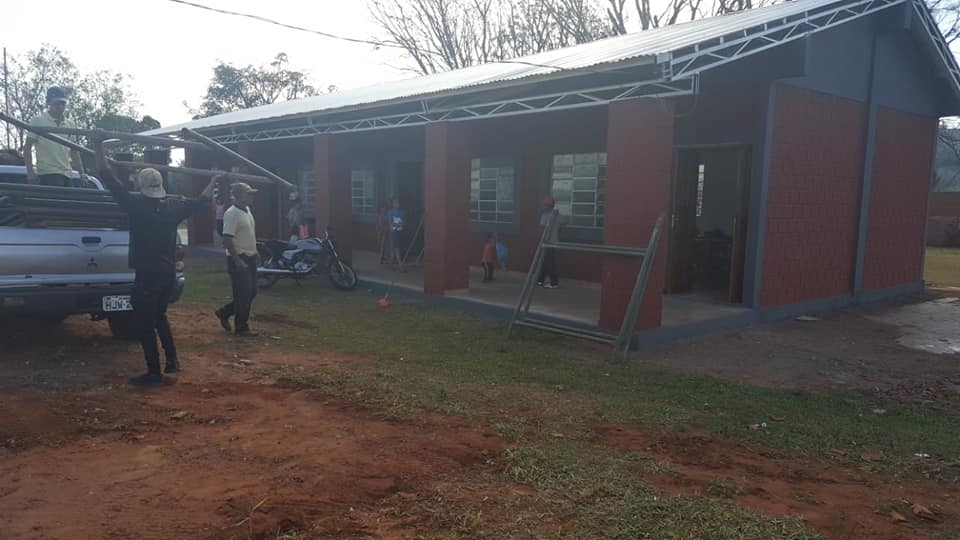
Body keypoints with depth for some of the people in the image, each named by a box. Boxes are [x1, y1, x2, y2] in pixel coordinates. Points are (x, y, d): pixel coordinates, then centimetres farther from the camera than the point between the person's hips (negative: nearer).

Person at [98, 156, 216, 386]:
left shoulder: (138, 205, -13)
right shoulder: (174, 205, 1)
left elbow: (112, 182, -6)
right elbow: (200, 203, 18)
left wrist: (100, 154, 5)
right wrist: (213, 182, 32)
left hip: (147, 274, -6)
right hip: (168, 273, 6)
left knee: (145, 323, 3)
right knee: (159, 316, 24)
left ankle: (154, 372, 5)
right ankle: (172, 359, 22)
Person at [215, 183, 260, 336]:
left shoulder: (247, 210, 12)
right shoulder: (232, 214, -17)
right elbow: (227, 240, -21)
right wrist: (237, 261, -24)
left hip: (250, 257, 9)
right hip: (238, 259, -9)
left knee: (251, 292, 14)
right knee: (243, 294, -2)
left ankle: (224, 312, 28)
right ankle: (241, 327, 9)